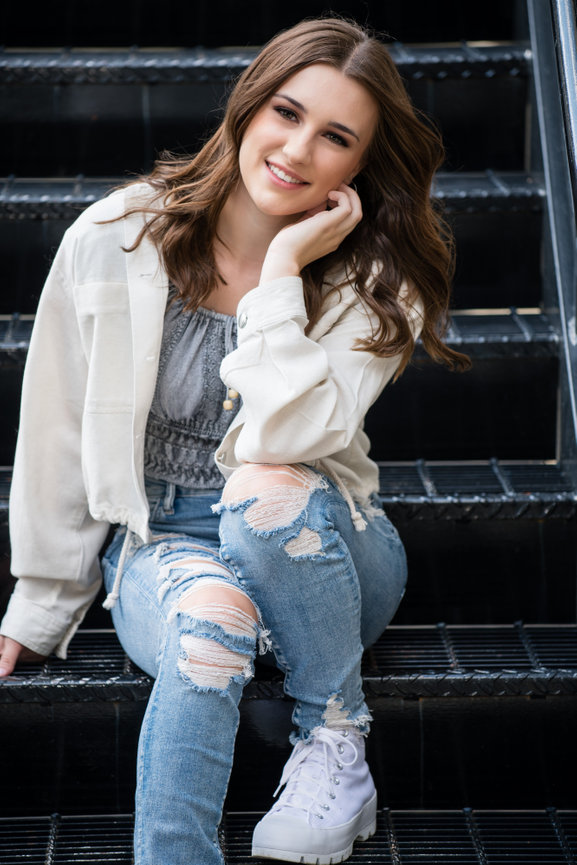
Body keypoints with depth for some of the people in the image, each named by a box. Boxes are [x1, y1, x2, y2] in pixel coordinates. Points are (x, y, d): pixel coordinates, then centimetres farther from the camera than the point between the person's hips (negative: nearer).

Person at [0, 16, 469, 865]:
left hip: (315, 546, 1)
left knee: (270, 485, -35)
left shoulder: (374, 285, -9)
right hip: (160, 547, 0)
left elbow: (286, 439, -26)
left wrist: (284, 272, -24)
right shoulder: (114, 240, -9)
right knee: (211, 614, -36)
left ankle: (336, 739, -14)